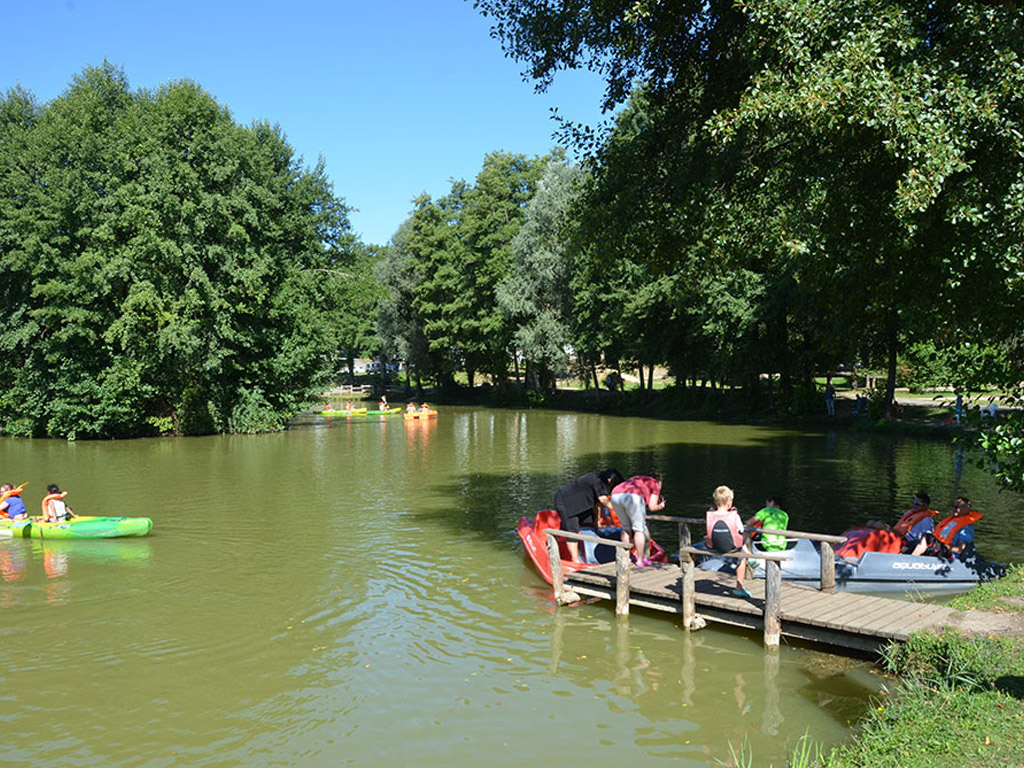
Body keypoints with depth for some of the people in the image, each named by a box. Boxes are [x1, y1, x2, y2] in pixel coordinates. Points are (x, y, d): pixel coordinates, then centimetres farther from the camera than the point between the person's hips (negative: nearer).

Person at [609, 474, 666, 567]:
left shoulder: (637, 479, 40)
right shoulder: (656, 484, 24)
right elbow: (652, 507, 16)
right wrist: (660, 506, 35)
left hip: (615, 496, 6)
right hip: (633, 497, -6)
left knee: (626, 527, 23)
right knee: (639, 529, 9)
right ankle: (640, 560, 10)